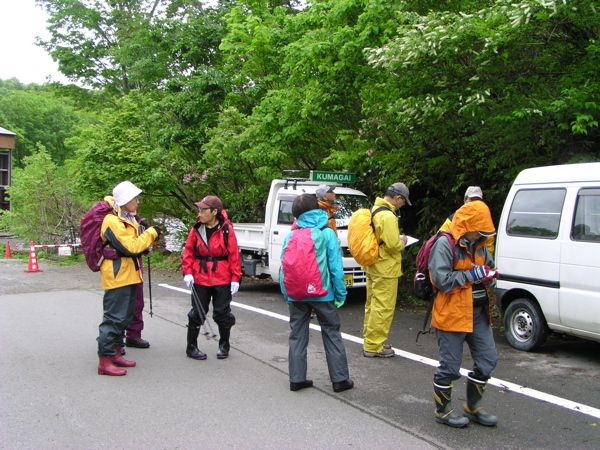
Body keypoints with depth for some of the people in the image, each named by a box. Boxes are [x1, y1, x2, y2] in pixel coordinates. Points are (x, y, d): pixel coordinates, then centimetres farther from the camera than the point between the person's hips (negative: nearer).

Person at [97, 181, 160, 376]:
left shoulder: (127, 219, 13)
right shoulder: (113, 222, -17)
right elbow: (131, 247, -21)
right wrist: (151, 233, -12)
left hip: (128, 276, 10)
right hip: (117, 277, -10)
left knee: (124, 317, 16)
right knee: (114, 318, -9)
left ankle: (115, 353, 27)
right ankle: (105, 361, -5)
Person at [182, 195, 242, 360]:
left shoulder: (226, 229, -8)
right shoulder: (196, 229, 0)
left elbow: (234, 255, -8)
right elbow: (188, 252, 4)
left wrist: (235, 278, -9)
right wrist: (187, 272, -7)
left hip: (222, 280, -2)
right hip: (200, 279, 2)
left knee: (222, 313, 8)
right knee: (197, 313, 7)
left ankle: (224, 345, 28)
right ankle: (191, 347, 20)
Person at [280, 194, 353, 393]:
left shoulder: (290, 236, 1)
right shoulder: (327, 233, -6)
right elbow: (336, 267, -9)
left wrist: (286, 295, 12)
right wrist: (340, 294, -2)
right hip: (322, 294, -2)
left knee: (297, 335, 13)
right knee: (331, 334, 8)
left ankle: (296, 379, 15)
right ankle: (340, 379, 10)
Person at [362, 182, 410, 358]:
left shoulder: (374, 210, 11)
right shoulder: (388, 216, -20)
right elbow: (393, 245, -23)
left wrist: (397, 239, 14)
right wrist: (402, 241, -3)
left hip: (372, 267, 10)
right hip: (385, 270, -10)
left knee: (372, 305, 18)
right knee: (382, 308, -4)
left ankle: (370, 341, 29)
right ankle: (374, 346, 1)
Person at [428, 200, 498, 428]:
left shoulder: (479, 245, 9)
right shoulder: (444, 245, -16)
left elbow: (489, 266, 24)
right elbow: (441, 280, -24)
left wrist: (489, 276, 0)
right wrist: (471, 275, -22)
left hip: (478, 313, 8)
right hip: (452, 315, -8)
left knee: (487, 360, 12)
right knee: (449, 366, 2)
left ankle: (473, 407, 30)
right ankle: (443, 411, 22)